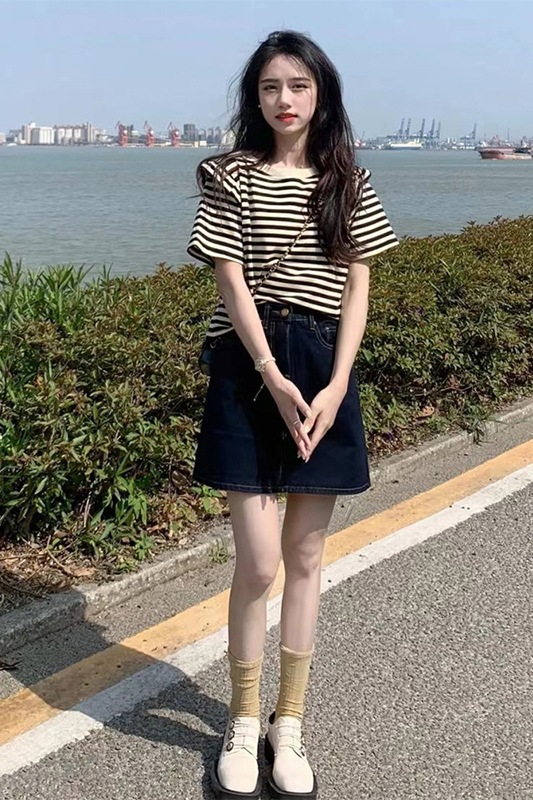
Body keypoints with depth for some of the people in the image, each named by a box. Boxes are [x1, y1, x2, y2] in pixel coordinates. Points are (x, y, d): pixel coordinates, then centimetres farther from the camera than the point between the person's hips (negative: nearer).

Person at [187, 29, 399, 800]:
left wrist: (334, 386, -9)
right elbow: (232, 282, -6)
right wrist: (273, 379, -15)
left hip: (324, 369, 3)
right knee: (259, 561, -4)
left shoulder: (350, 182, 8)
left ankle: (290, 722, 23)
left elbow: (358, 287, 3)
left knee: (306, 557, 8)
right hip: (249, 368, -2)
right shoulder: (230, 175, 1)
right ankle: (244, 722, 17)